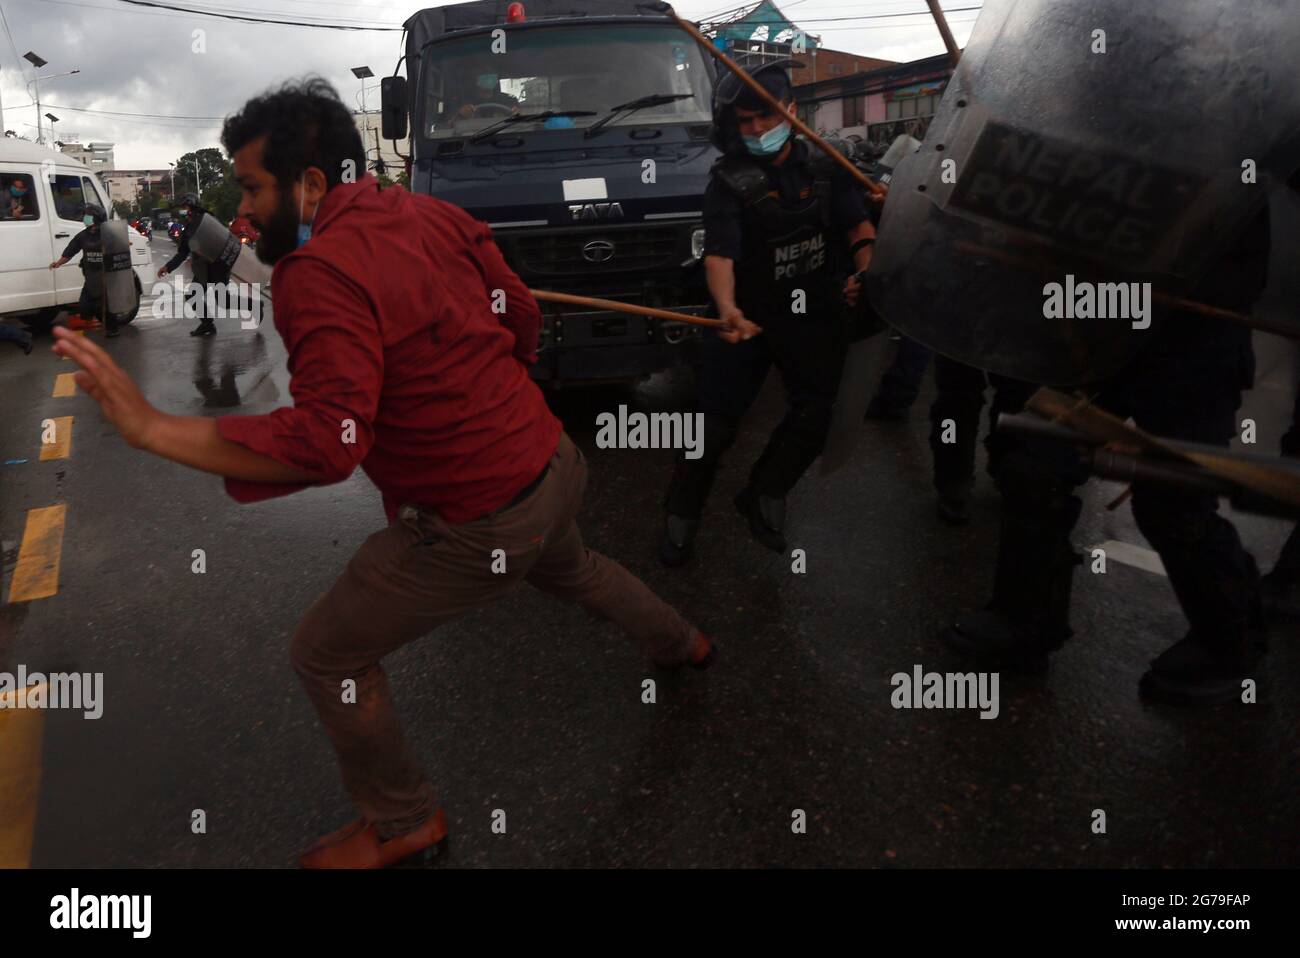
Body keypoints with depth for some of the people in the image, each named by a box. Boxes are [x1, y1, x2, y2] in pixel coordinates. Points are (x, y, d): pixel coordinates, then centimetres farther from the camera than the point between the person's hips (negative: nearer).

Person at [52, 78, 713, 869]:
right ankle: (683, 644, 65)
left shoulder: (319, 273, -22)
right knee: (570, 568, 40)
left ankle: (403, 824, 30)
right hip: (553, 465, 8)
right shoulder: (430, 212, 1)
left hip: (479, 523, -8)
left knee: (327, 655, 11)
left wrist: (153, 428, -30)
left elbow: (328, 441, -33)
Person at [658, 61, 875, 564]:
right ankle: (681, 516, 14)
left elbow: (858, 225, 3)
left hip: (816, 313, 4)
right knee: (715, 422, -4)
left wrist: (866, 270, -19)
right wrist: (727, 308, -43)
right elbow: (719, 253, -23)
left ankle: (763, 497, 28)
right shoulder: (729, 181, -10)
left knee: (812, 417, 6)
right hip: (749, 313, -3)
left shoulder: (824, 166, 2)